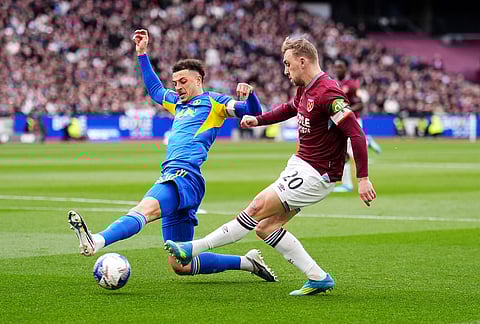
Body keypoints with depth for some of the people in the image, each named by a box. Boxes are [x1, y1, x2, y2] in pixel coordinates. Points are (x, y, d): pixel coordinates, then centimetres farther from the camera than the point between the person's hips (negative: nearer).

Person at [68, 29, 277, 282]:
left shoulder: (212, 101, 9)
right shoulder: (178, 103, 31)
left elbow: (253, 112, -1)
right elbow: (154, 88, 46)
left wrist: (249, 95, -22)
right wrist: (142, 54, 42)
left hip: (186, 175, -9)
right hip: (172, 176, 9)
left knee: (146, 208, -37)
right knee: (180, 266, 7)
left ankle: (96, 242, -63)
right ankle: (247, 262, 15)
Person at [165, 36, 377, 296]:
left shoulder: (328, 93, -20)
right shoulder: (305, 90, 9)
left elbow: (356, 134, -24)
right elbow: (289, 108, 33)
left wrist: (363, 178, -27)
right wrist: (258, 120, 19)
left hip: (315, 175, -10)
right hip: (299, 165, 10)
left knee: (257, 208, -11)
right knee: (265, 226, 4)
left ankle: (194, 248, -5)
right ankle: (318, 278, 6)